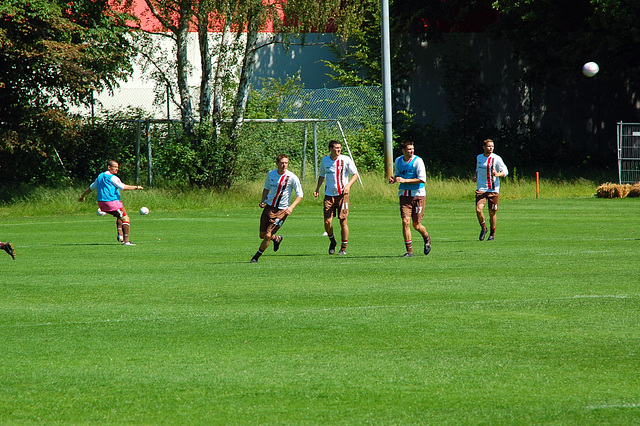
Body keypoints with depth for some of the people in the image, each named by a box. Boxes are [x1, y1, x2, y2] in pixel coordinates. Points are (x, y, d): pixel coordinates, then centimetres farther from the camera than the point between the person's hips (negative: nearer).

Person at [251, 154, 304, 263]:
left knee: (268, 235, -12)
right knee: (262, 235, 6)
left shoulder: (292, 178, -11)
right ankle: (277, 239, 39)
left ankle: (257, 256, 8)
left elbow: (300, 195, -6)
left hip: (282, 210, -5)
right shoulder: (271, 174, 2)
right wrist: (262, 201, 2)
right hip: (269, 207, 5)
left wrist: (291, 207, -20)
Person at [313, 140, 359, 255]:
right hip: (329, 194, 2)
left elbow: (355, 175, 0)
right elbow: (321, 175, 21)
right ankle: (332, 241, 22)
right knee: (327, 221, -6)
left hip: (342, 194, -2)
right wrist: (317, 189, 9)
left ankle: (343, 248, 8)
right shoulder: (325, 160, 5)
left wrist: (348, 185, -17)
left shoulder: (346, 160, -4)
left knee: (343, 221, -5)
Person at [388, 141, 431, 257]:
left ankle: (427, 239, 35)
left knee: (416, 225, 2)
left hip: (418, 194, -3)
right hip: (404, 194, 3)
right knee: (405, 221, -11)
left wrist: (404, 180, -19)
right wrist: (394, 179, 1)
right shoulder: (398, 161, 6)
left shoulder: (417, 161, -10)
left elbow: (422, 179, -16)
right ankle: (409, 251, -5)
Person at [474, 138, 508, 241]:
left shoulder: (496, 158, -4)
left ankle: (492, 234, 22)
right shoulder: (479, 158, 9)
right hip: (481, 189, 2)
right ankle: (483, 228, 9)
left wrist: (497, 174, -24)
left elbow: (505, 171, -4)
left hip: (493, 189, -2)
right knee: (478, 209, -16)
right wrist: (476, 177, 7)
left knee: (492, 213, 3)